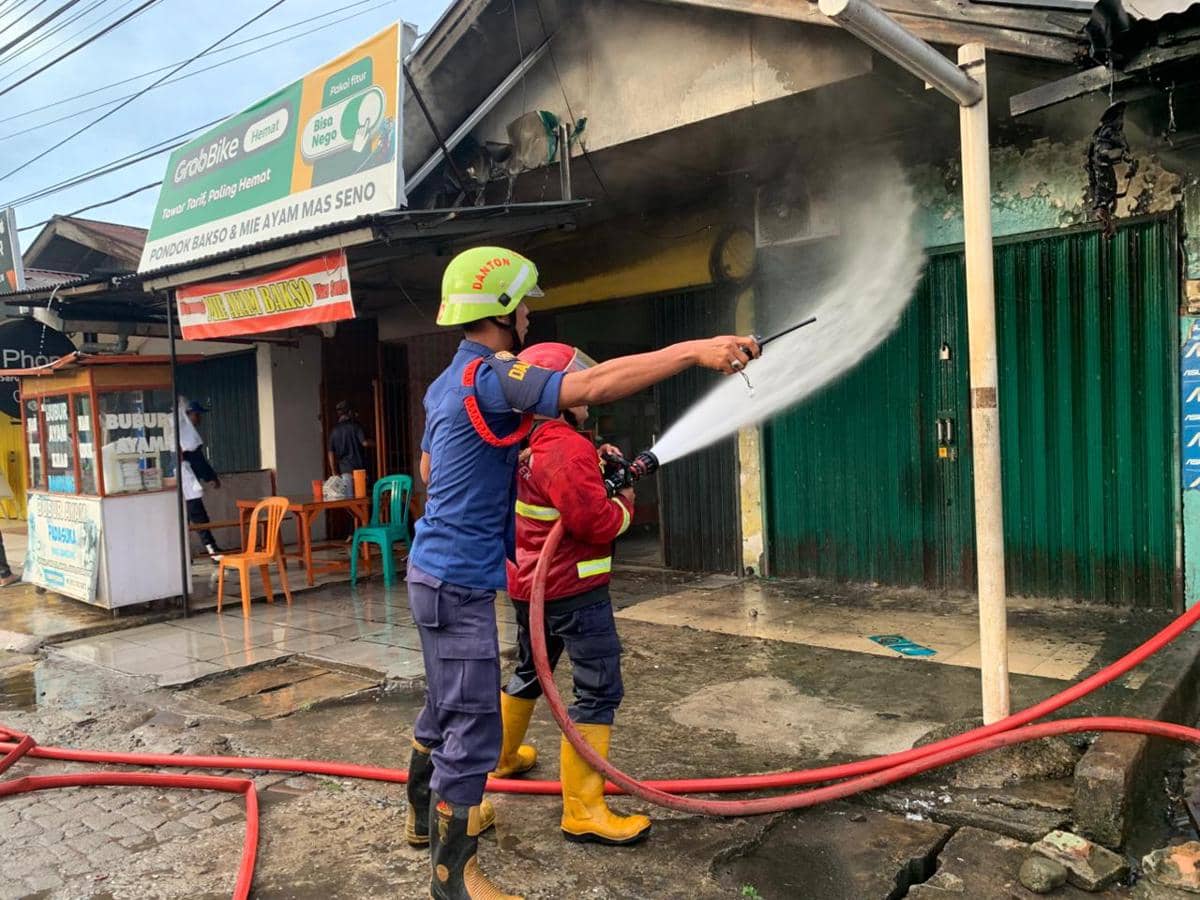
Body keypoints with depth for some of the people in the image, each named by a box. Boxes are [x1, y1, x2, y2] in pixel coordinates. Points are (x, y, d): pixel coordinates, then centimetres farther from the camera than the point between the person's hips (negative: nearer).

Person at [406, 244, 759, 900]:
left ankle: (427, 814, 42)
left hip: (436, 571, 10)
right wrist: (695, 349, -33)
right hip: (459, 581, -10)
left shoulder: (446, 383, 13)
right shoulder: (488, 375, -18)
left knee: (444, 709, 24)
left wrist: (502, 461, 19)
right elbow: (591, 386, -32)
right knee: (473, 728, -1)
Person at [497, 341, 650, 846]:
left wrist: (596, 466, 8)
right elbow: (596, 520, -26)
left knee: (529, 673, 27)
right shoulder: (567, 449, -22)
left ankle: (501, 757, 46)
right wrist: (625, 506, -6)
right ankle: (582, 812, -3)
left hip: (530, 583, 10)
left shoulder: (528, 442, 9)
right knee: (599, 691, -6)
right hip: (573, 588, -10)